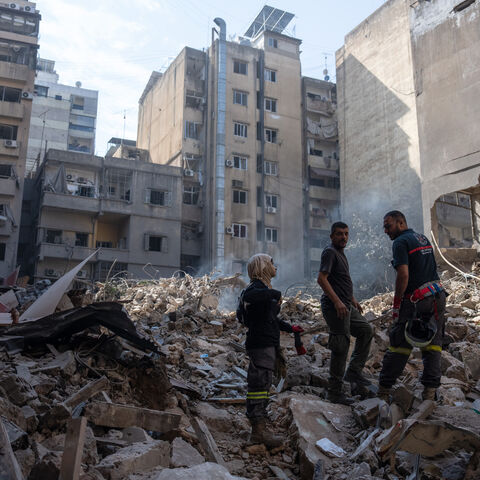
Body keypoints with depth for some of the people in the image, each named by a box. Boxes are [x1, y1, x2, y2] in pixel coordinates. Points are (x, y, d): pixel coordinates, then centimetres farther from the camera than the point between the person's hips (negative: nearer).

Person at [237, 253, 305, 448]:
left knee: (261, 385, 13)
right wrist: (275, 294, -26)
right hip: (261, 344, -11)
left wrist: (290, 328, 28)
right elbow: (249, 297, -38)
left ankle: (258, 430, 21)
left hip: (268, 344, 11)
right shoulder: (257, 287, -12)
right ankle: (259, 430, -4)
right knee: (260, 384, -8)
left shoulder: (264, 289, 20)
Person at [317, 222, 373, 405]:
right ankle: (334, 392, 3)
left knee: (366, 331, 17)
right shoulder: (329, 252, -12)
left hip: (346, 306, 10)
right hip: (335, 307, -10)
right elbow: (321, 278, -23)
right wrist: (337, 301, -29)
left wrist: (352, 299, 28)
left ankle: (354, 371, 20)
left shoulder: (341, 253, 19)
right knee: (341, 348, -6)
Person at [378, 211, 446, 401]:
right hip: (438, 295, 7)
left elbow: (403, 274, -19)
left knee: (399, 344, 0)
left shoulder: (400, 242, -9)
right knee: (433, 343, 9)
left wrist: (396, 304, -12)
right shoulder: (423, 238, 17)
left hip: (416, 300, -7)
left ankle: (383, 391, 7)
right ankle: (430, 391, 7)